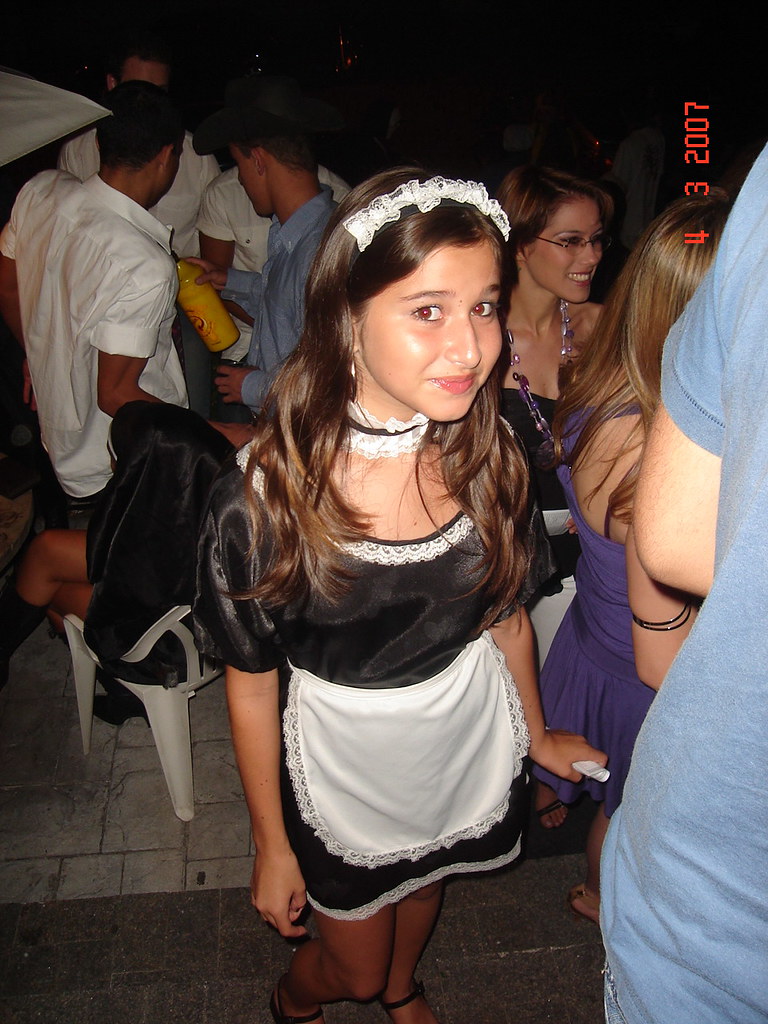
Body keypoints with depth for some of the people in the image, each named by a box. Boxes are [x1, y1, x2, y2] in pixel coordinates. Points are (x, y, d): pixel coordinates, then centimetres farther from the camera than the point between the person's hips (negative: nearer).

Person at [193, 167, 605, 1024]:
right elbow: (250, 685, -16)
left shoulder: (490, 455, -18)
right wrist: (272, 848, -5)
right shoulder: (261, 496, -29)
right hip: (345, 769, -3)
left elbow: (506, 612, -2)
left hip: (472, 749, 3)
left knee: (422, 888, 33)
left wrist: (537, 733, 13)